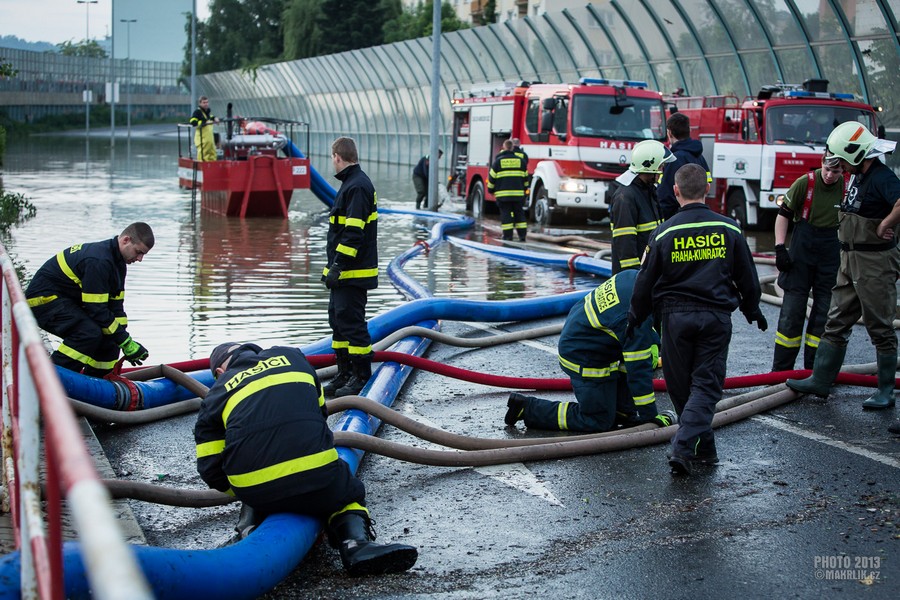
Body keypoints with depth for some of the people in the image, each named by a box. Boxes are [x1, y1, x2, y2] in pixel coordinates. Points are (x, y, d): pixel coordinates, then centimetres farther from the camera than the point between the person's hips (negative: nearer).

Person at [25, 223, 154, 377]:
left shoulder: (117, 262, 4)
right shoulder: (98, 261, -28)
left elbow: (115, 306, 6)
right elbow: (97, 310, -27)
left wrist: (124, 339, -3)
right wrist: (126, 342, -23)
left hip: (69, 302, 10)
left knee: (109, 337, 1)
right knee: (90, 333, -28)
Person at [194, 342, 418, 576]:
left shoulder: (216, 394, 19)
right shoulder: (290, 356, 23)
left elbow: (210, 468, 14)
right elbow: (320, 409, 34)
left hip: (254, 491, 2)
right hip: (316, 477, -2)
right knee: (349, 495, 27)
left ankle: (253, 532, 5)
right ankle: (357, 543, -3)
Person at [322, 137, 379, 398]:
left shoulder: (357, 187, -16)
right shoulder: (351, 184, 16)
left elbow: (354, 232, -23)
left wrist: (338, 266, -23)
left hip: (353, 273, -11)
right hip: (343, 271, 11)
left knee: (351, 322, -6)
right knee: (338, 320, 14)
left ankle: (362, 377, 2)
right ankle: (344, 374, 21)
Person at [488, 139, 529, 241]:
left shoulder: (498, 160, 1)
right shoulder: (520, 160, 8)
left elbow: (492, 177, 4)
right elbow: (526, 177, 16)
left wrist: (491, 189, 16)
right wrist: (525, 188, 30)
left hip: (503, 193, -2)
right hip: (518, 193, 2)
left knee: (506, 214, 0)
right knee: (519, 214, 8)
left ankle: (508, 235, -2)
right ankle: (522, 235, 6)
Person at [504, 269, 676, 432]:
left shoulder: (634, 276, -7)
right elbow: (638, 368, -26)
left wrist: (651, 344, 8)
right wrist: (650, 416, -17)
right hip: (585, 361, -9)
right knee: (598, 422, 4)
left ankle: (623, 411, 22)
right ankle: (528, 408, 4)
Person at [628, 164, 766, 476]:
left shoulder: (664, 233, -4)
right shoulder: (728, 229, 0)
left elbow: (646, 282, 2)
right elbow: (747, 277, 10)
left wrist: (635, 317, 18)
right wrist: (752, 310, 27)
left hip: (676, 316, 0)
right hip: (716, 317, 1)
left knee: (682, 387, 12)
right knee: (706, 385, 2)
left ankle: (704, 449, 21)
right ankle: (683, 447, -15)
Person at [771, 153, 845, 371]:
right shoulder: (805, 183, -9)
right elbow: (784, 214, -2)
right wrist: (780, 248, -8)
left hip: (831, 252, 3)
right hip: (802, 248, -2)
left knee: (824, 309, 4)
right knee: (792, 308, -2)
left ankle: (814, 367, 13)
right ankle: (781, 368, 4)